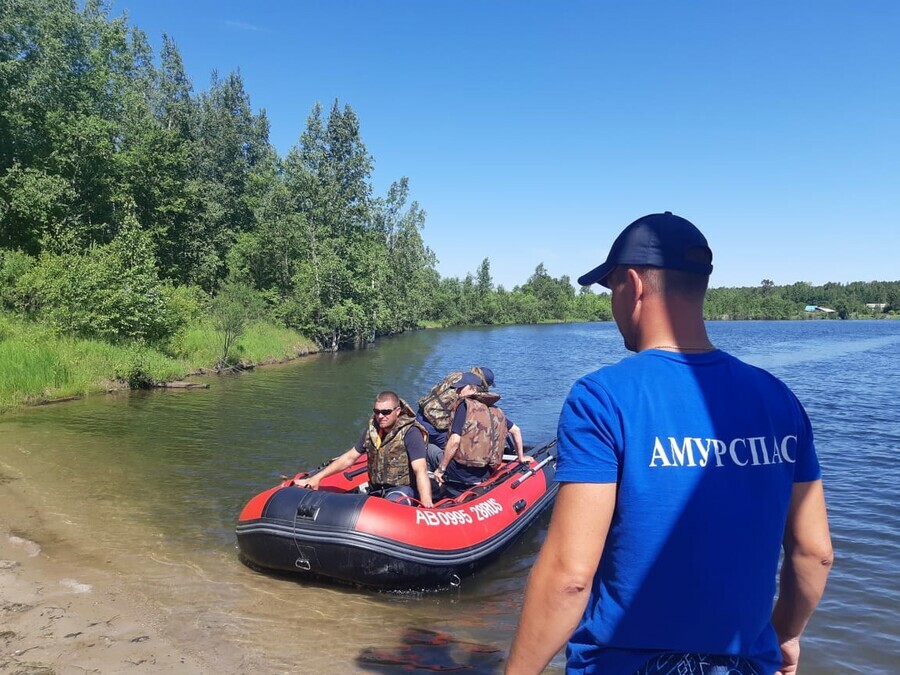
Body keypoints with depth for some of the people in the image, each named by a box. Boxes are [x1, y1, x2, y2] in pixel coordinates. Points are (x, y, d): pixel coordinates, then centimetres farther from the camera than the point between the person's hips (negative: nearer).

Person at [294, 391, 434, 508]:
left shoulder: (410, 433, -15)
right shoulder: (372, 430, 5)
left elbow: (421, 471, -26)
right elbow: (349, 457, 15)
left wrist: (427, 505, -40)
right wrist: (316, 477, 12)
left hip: (403, 489, -7)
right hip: (376, 491, 7)